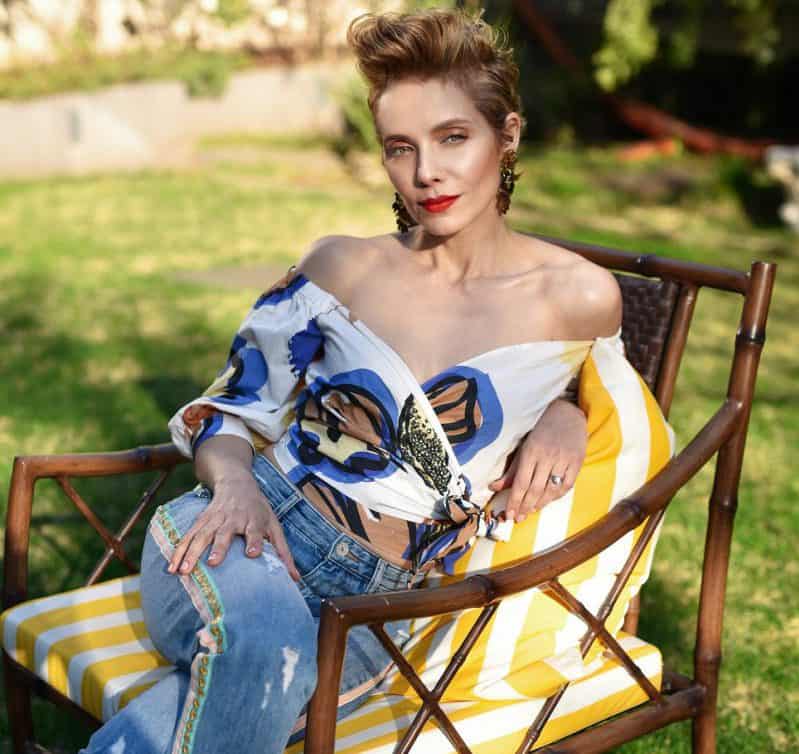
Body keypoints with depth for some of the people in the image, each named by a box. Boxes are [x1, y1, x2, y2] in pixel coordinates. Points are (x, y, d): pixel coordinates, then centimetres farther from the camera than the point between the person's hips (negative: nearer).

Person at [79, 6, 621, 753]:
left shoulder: (579, 298, 1)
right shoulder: (344, 266, 4)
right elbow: (229, 407, 10)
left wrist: (564, 414, 0)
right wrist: (235, 484, -12)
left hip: (372, 602, 0)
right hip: (248, 528, 0)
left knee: (262, 679, -36)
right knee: (263, 631, -38)